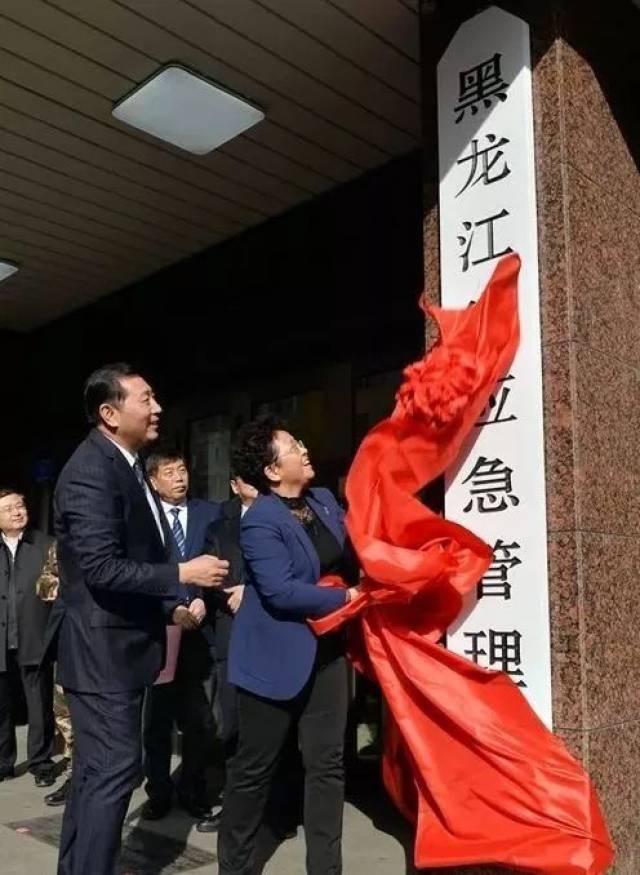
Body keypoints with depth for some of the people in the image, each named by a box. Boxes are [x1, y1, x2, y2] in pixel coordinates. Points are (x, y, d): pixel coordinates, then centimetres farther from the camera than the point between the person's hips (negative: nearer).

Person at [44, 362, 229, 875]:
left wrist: (169, 605, 10)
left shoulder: (128, 466, 11)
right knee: (114, 770, -4)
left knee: (98, 770, 19)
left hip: (121, 642, 10)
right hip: (101, 646, -10)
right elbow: (102, 569, -27)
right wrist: (181, 575, -22)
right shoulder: (90, 471, -20)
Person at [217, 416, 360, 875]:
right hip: (276, 657, -6)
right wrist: (346, 598, -17)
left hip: (325, 650, 7)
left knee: (327, 763, 10)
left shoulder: (325, 500, 5)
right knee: (254, 767, 9)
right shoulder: (260, 520, -18)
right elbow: (282, 592, -25)